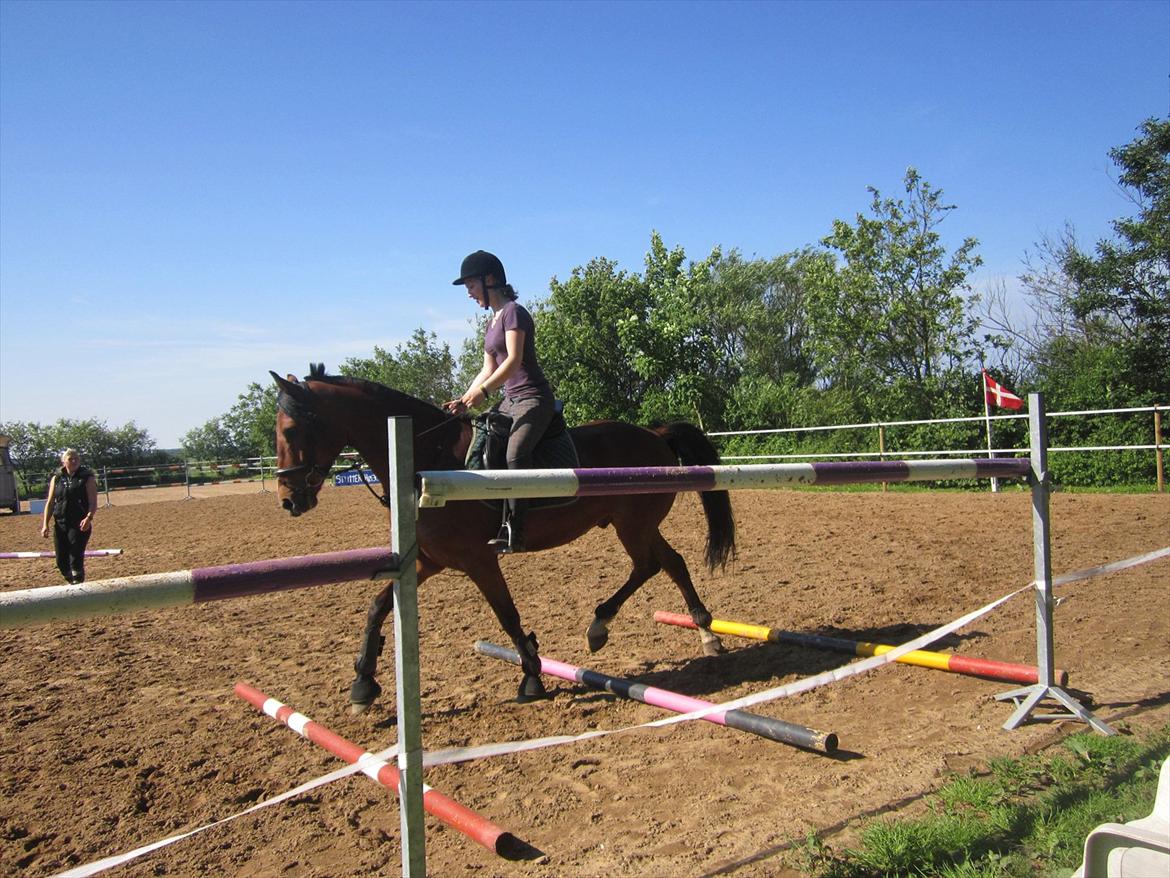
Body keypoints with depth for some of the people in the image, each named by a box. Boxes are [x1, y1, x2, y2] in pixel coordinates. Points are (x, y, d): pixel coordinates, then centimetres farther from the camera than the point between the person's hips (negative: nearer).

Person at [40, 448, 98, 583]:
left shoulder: (87, 478, -2)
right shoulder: (56, 478, 9)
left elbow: (93, 502, -8)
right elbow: (50, 503, 10)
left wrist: (89, 518, -26)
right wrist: (45, 524, 2)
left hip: (80, 525, -4)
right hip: (60, 524, 4)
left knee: (76, 558, -8)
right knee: (61, 561, 8)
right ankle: (73, 582, 29)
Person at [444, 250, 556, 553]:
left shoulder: (513, 312, -8)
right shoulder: (493, 321, 19)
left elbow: (514, 359, -21)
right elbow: (488, 370, 18)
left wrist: (483, 391, -28)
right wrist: (463, 401, 7)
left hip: (533, 399, -10)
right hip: (510, 401, 10)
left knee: (516, 453, -29)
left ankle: (513, 532, -33)